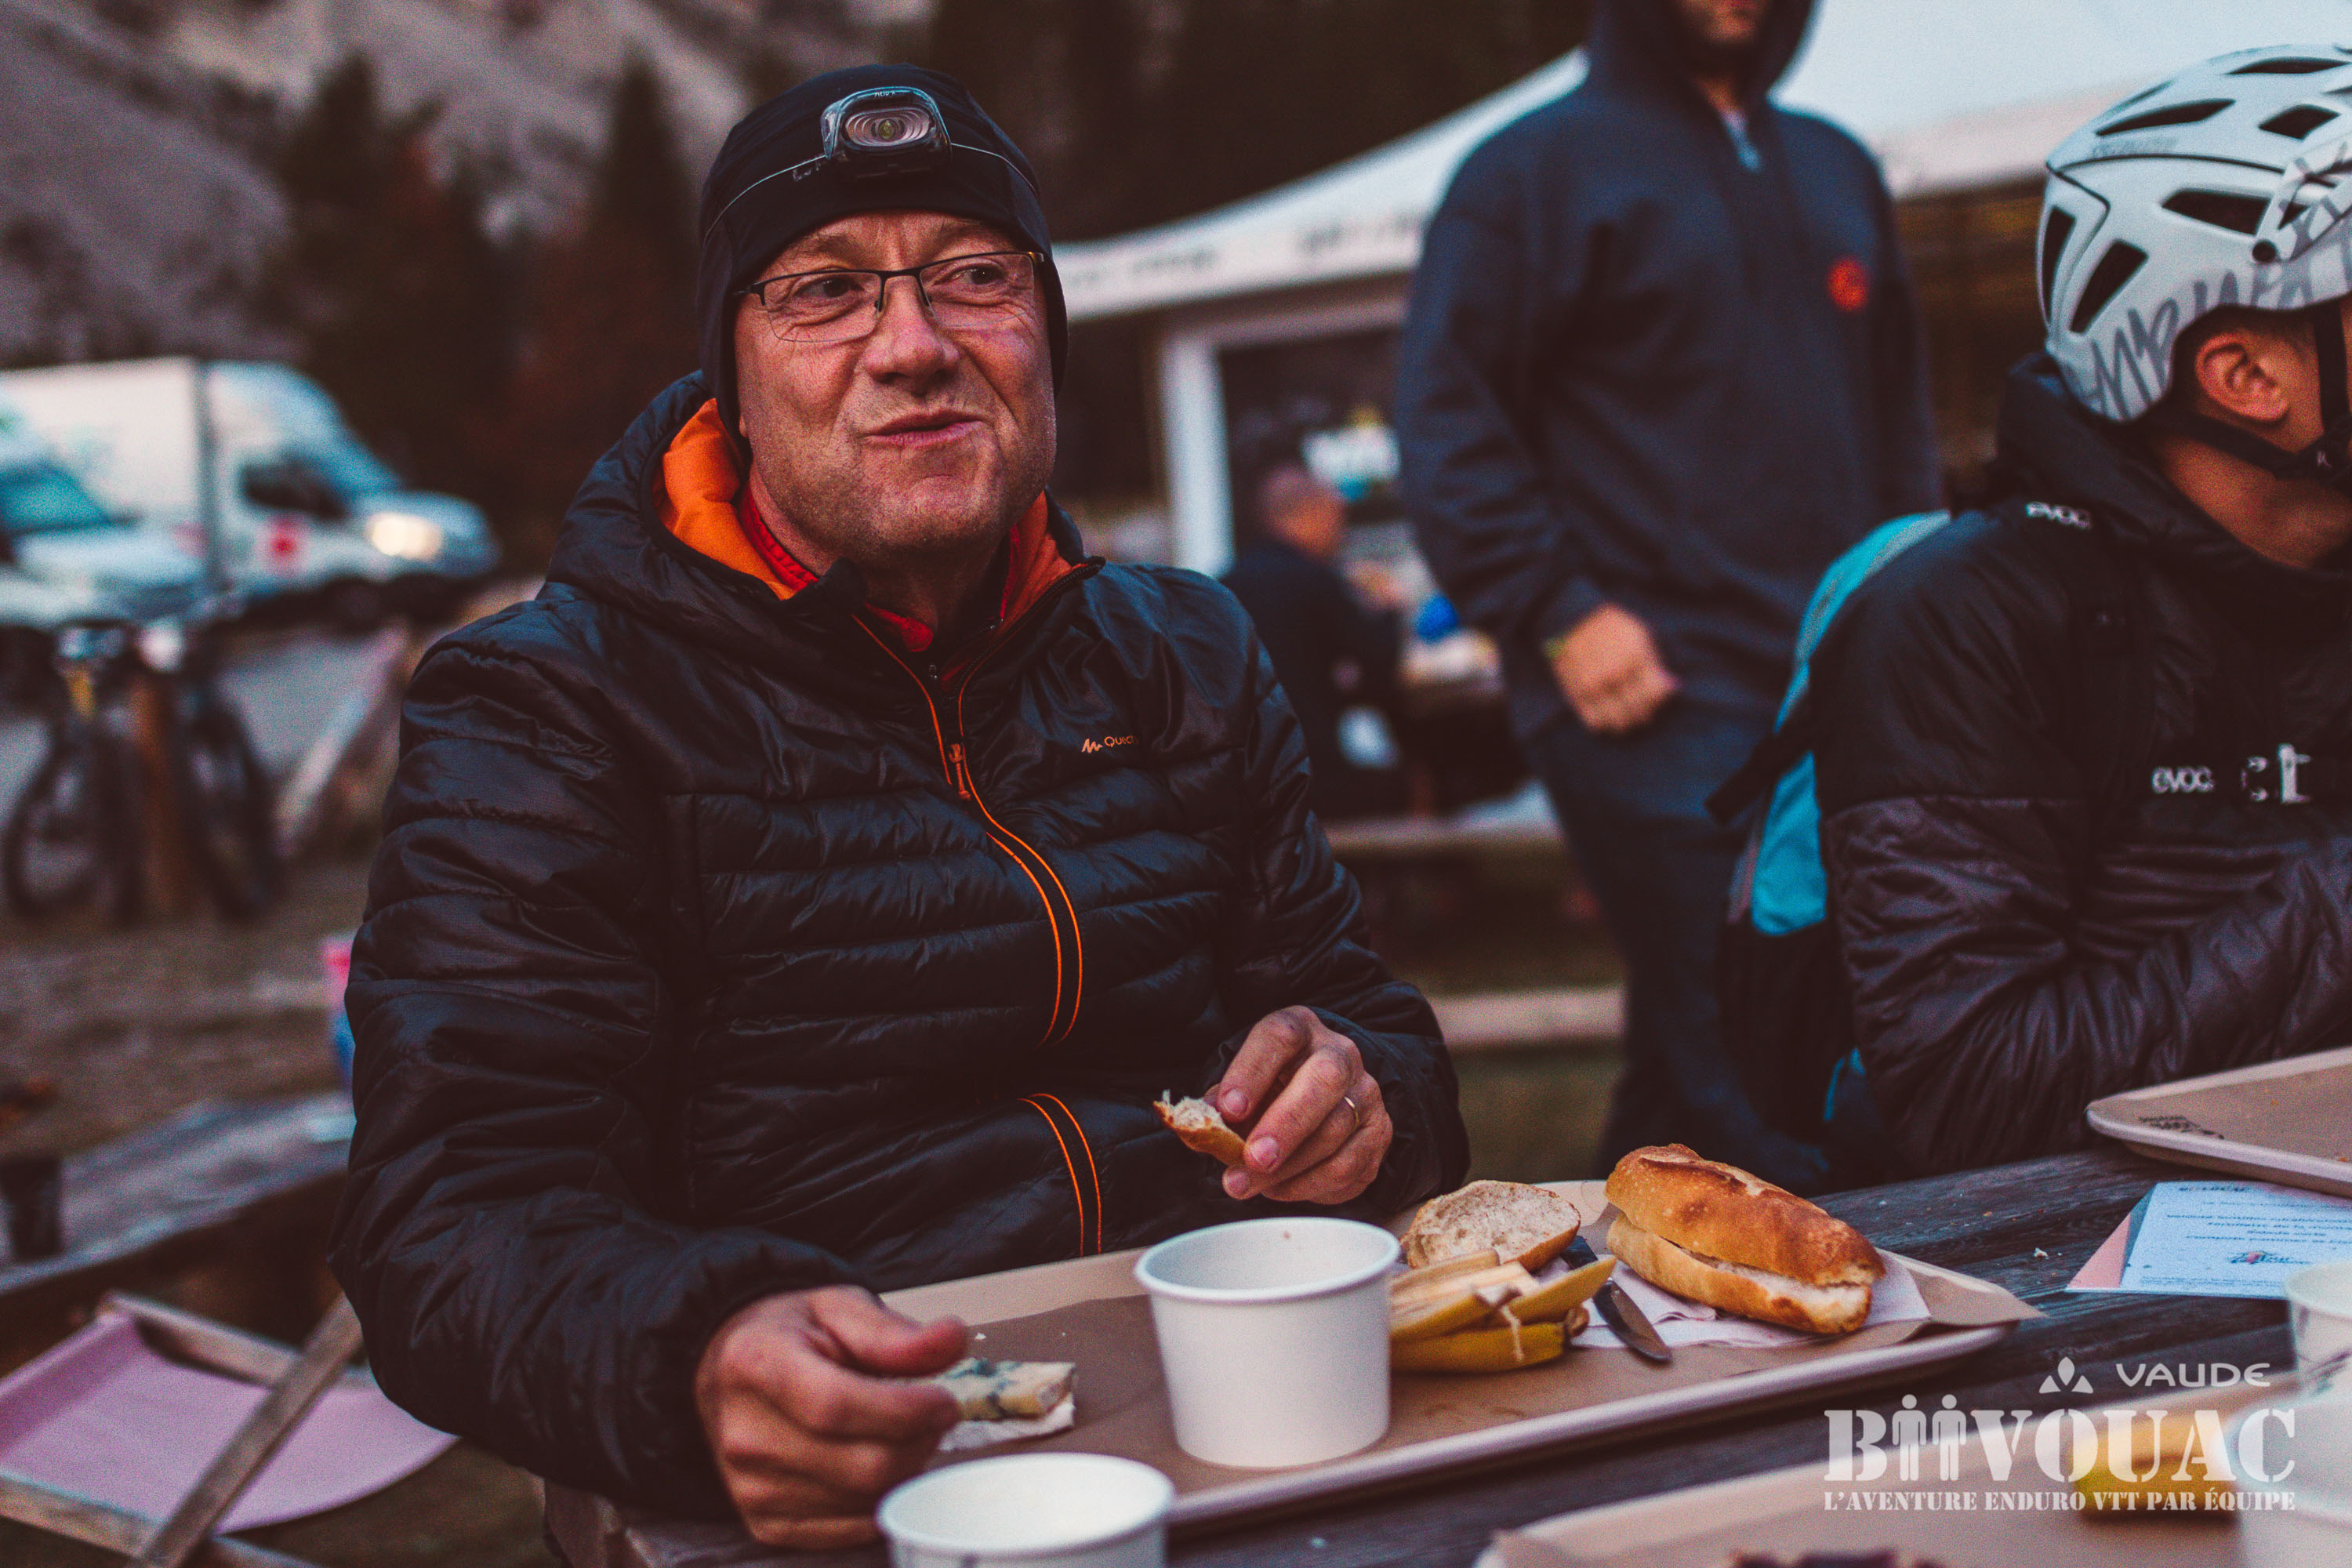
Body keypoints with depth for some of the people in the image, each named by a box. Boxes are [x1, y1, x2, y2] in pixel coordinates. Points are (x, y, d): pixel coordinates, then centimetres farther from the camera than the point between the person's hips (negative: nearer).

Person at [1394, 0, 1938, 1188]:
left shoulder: (1837, 170, 22)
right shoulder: (1539, 167, 3)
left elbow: (1897, 408, 28)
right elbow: (1445, 418, -4)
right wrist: (1561, 612, -12)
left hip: (1840, 683, 6)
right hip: (1653, 698, -6)